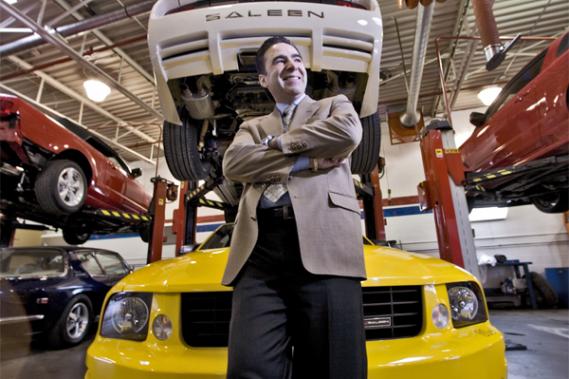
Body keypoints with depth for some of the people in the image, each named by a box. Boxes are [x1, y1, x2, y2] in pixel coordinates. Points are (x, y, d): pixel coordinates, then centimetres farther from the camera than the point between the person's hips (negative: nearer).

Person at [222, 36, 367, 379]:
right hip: (260, 252, 2)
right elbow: (233, 164, 5)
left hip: (323, 246, -1)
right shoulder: (252, 127, 28)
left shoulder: (336, 105, 25)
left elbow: (349, 133, -1)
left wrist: (279, 142, 8)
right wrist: (306, 161, -3)